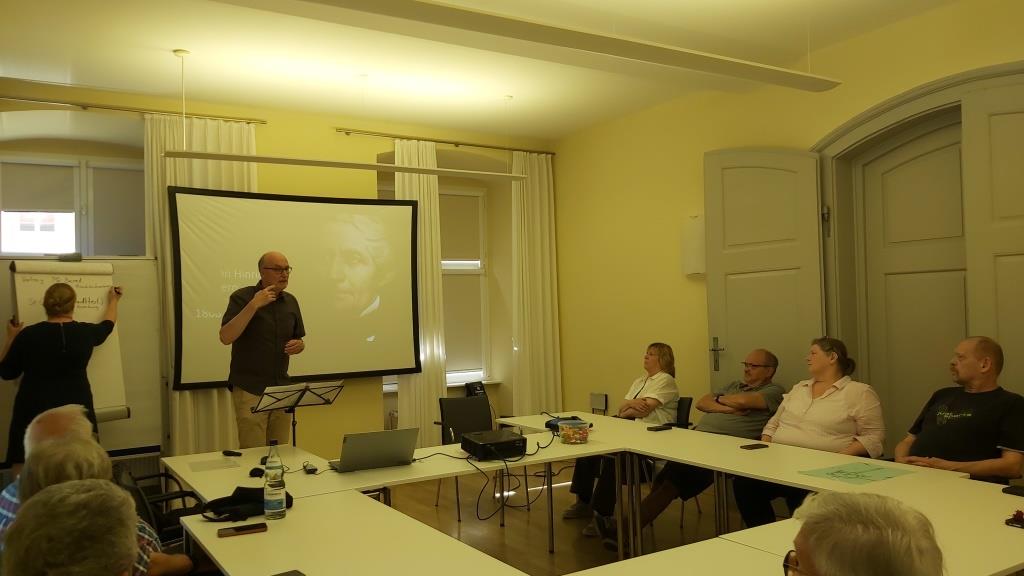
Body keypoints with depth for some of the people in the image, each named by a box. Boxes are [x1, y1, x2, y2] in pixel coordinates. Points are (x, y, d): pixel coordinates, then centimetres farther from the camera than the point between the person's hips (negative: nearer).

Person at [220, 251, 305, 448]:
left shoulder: (291, 301, 9)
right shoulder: (242, 297, -7)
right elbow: (225, 337, -19)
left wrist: (299, 346, -6)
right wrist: (253, 305, -24)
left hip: (282, 389, 5)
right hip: (249, 389, -5)